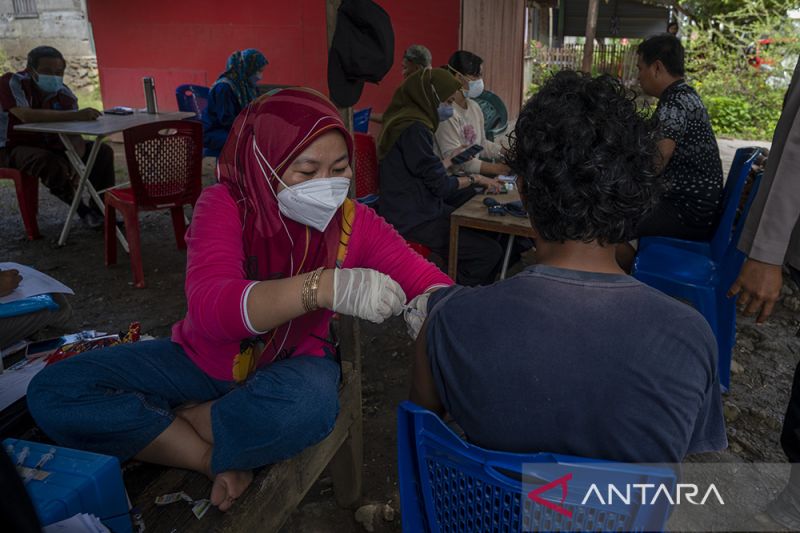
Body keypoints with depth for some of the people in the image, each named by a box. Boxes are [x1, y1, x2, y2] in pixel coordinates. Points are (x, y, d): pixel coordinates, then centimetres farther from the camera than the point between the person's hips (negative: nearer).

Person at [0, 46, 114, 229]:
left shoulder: (64, 93, -5)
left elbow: (74, 134, -11)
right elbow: (27, 116, -38)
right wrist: (76, 115, -45)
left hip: (49, 145, 6)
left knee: (103, 151, -4)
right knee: (52, 164, -37)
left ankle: (101, 211, -1)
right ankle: (81, 209, -13)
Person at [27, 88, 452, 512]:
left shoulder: (355, 222, -14)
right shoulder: (225, 203, -20)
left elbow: (428, 281, -20)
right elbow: (209, 306, -36)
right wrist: (323, 286, -52)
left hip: (291, 364, 0)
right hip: (202, 358, 1)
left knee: (307, 406, -39)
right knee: (53, 391, -15)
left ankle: (163, 422, -10)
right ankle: (217, 458, -10)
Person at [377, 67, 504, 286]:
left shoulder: (409, 120, 12)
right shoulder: (414, 128, -19)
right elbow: (440, 185, -16)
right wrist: (475, 179, -1)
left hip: (421, 209, 11)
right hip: (414, 220, -11)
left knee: (487, 232, 11)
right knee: (490, 252, -17)